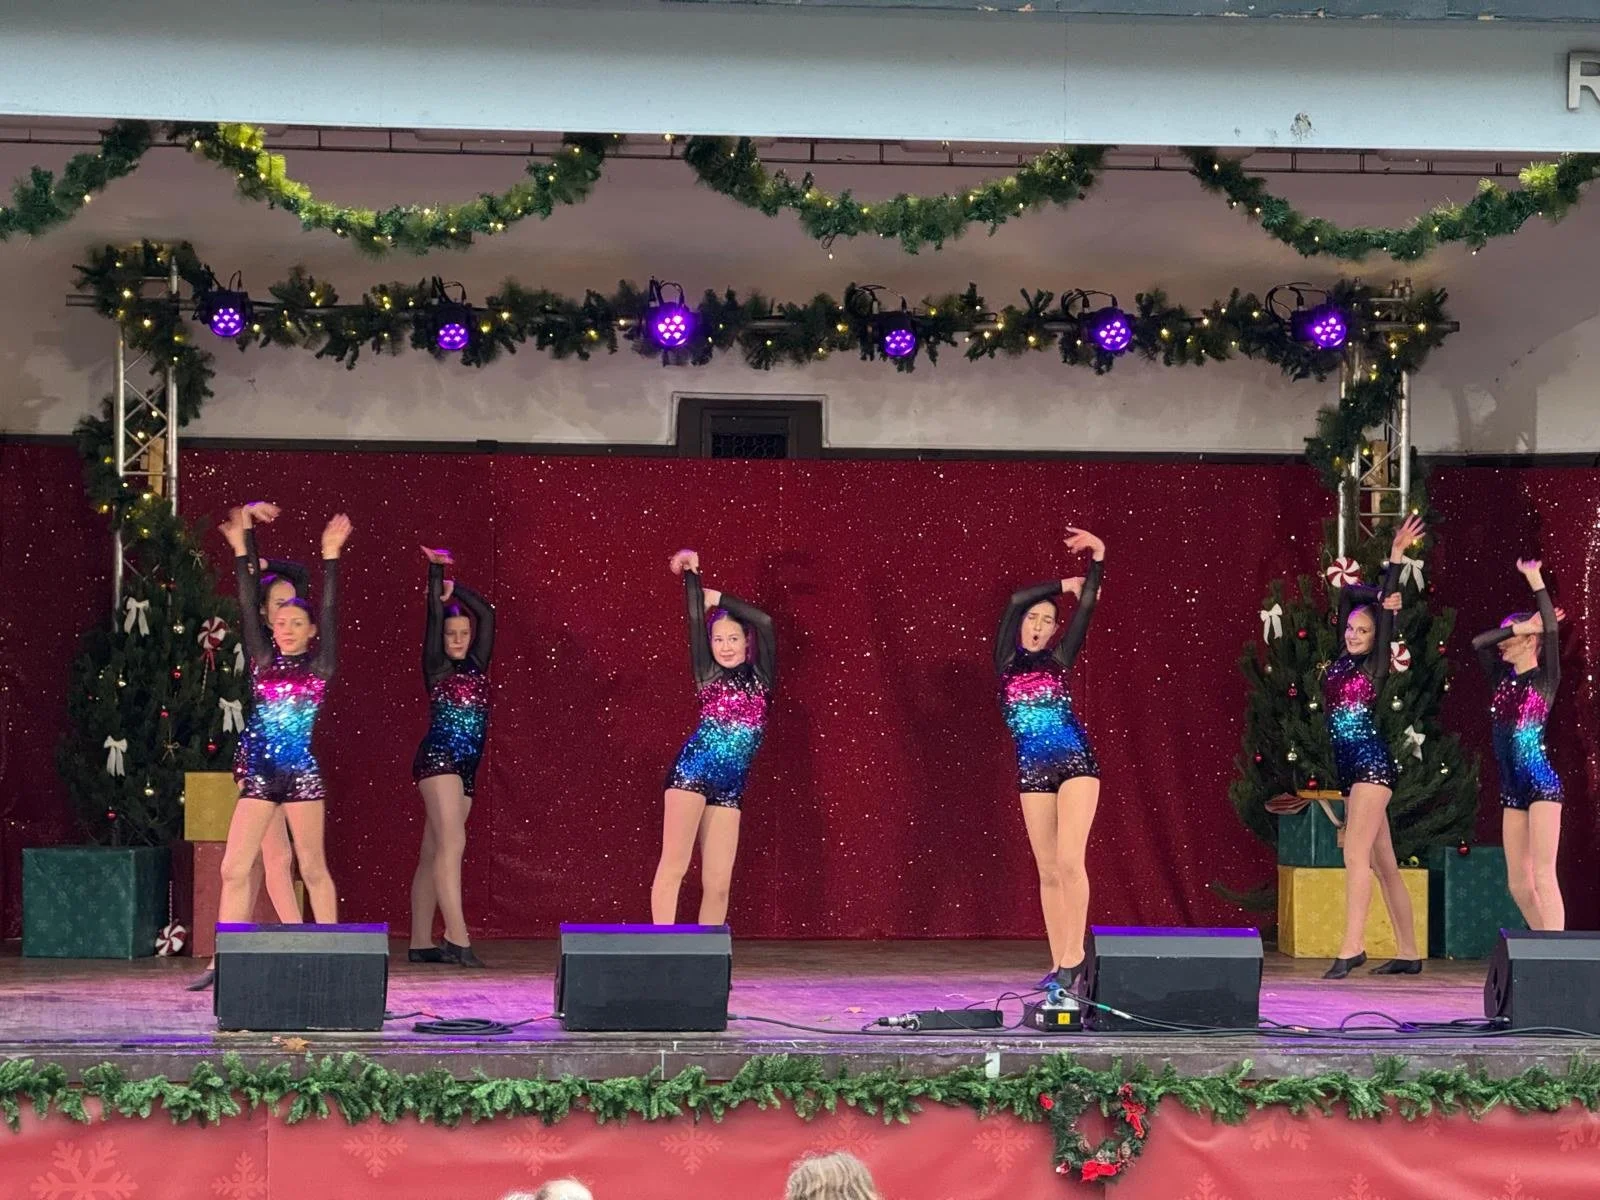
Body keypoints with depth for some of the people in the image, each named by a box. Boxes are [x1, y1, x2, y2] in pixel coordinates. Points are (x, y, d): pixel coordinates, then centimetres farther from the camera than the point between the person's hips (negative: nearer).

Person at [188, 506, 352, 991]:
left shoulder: (318, 666, 2)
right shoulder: (262, 662, 9)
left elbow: (329, 614, -5)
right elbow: (248, 609, 6)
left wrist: (330, 556, -10)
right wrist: (241, 551, 2)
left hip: (301, 776, -3)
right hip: (258, 777, 3)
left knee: (313, 868, 2)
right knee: (234, 869, -3)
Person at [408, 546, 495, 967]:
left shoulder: (476, 667, 16)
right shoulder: (435, 667, 2)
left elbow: (486, 613, 17)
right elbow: (435, 615, -3)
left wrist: (452, 587, 16)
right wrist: (435, 571, 0)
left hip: (466, 767, 7)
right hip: (438, 758, -7)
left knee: (433, 854, 7)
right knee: (452, 843, -18)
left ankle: (421, 942, 6)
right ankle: (457, 936, -25)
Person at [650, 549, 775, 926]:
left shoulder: (760, 678, 13)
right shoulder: (707, 675, 9)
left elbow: (764, 622, 4)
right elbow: (695, 619, 5)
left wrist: (717, 598, 10)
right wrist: (691, 576, 10)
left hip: (729, 788, 3)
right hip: (692, 772, -3)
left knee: (718, 883, 0)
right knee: (673, 866, -10)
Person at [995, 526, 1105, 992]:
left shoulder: (1058, 661, 9)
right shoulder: (1007, 660, 10)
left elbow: (1087, 608, 3)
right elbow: (1016, 600, 0)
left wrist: (1098, 558, -3)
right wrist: (1065, 584, 9)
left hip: (1076, 764, -2)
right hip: (1033, 772, 2)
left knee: (1069, 861, -14)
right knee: (1048, 871, 3)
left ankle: (1074, 957, -14)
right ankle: (1060, 963, 6)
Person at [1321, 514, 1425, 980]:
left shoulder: (1375, 665, -3)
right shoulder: (1340, 661, 13)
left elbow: (1386, 606, -8)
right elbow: (1348, 596, 20)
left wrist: (1396, 556, -7)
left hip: (1372, 765, -8)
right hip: (1351, 770, 8)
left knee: (1356, 855, -16)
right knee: (1383, 864, 9)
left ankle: (1352, 948, -21)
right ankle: (1408, 954, 11)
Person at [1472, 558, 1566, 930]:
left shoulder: (1545, 679, -2)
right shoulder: (1503, 678, 13)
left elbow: (1552, 630, -15)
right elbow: (1478, 642, 3)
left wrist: (1535, 579, -16)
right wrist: (1520, 625, -2)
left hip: (1541, 784, -7)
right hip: (1511, 789, 7)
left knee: (1543, 876, -14)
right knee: (1518, 883, 5)